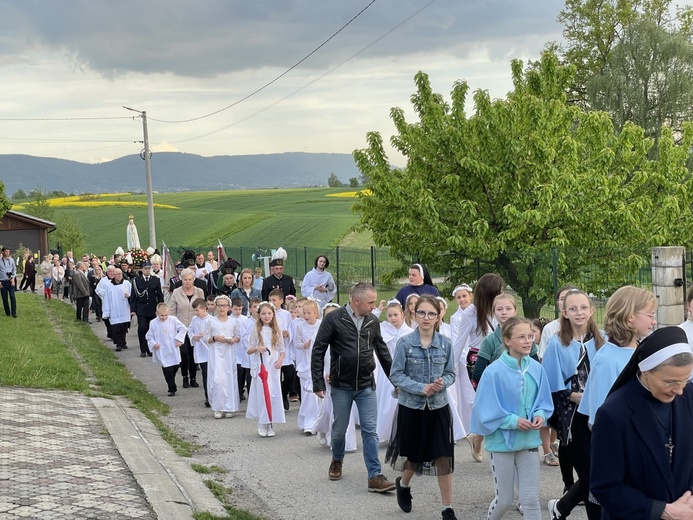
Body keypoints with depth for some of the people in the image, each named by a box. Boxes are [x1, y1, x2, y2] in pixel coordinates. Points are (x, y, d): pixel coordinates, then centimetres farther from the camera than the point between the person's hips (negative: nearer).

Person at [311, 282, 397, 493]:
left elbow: (382, 352, 13)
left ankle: (375, 476, -2)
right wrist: (318, 383, -11)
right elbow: (318, 351, -8)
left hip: (366, 386, 2)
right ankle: (337, 460, 40)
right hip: (341, 386, -2)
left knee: (370, 430, -3)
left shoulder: (372, 321, 2)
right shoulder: (333, 319, -10)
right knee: (339, 428, 12)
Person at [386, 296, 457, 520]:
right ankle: (403, 484, 47)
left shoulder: (446, 343, -2)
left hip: (438, 407, 1)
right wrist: (421, 388, -20)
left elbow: (451, 374, 4)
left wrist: (442, 383, -18)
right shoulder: (405, 343, -9)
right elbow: (395, 375, -9)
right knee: (413, 455, 14)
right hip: (411, 406, -1)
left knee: (443, 458, -2)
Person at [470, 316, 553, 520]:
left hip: (529, 441, 3)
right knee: (505, 499, 10)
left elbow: (544, 402, 6)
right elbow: (487, 411, -13)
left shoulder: (536, 369, -5)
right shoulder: (494, 371, -16)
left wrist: (540, 415, -13)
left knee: (531, 499, 5)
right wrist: (513, 421, -21)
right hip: (502, 441, -3)